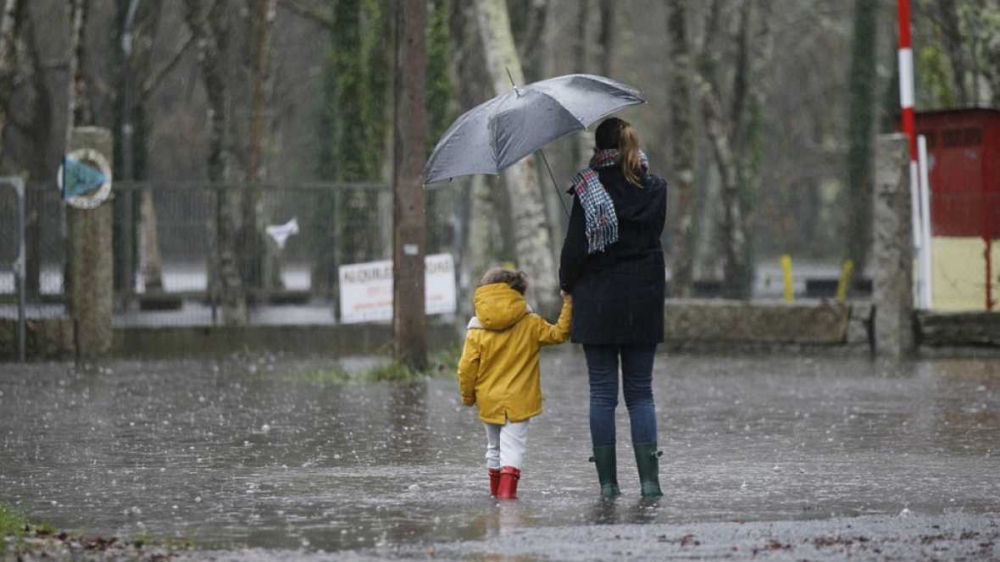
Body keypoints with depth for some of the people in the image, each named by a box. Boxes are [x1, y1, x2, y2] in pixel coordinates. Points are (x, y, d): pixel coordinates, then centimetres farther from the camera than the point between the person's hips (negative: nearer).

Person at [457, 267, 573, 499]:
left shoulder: (477, 330, -4)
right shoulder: (531, 324, -5)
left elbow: (467, 367, -4)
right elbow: (558, 334, 3)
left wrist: (468, 395, 9)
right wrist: (568, 306, 10)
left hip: (488, 400, 2)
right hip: (518, 400, -2)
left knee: (494, 445, 19)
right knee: (513, 445, -5)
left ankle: (495, 488, 28)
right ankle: (507, 487, -21)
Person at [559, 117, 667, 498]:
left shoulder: (588, 191, -10)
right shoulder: (654, 189, 2)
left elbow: (576, 247, -10)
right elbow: (653, 234, 10)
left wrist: (567, 282, 8)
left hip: (598, 304, -3)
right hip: (644, 303, 3)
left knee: (602, 393, 3)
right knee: (640, 391, 8)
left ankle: (608, 481, 1)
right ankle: (649, 479, -1)